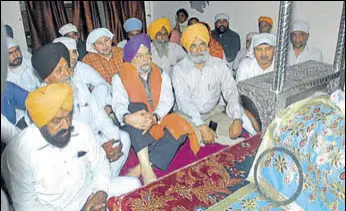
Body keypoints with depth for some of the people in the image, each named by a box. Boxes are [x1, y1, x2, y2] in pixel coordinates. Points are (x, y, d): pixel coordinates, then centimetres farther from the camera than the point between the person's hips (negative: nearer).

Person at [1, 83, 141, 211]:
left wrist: (101, 192, -13)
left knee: (133, 184, -1)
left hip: (91, 193, 6)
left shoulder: (81, 130, -9)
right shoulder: (18, 154, -22)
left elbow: (99, 163, 6)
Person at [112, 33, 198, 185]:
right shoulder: (120, 78, 4)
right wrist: (127, 117, -39)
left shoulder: (161, 75, 10)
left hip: (157, 124, 2)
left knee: (179, 129, -27)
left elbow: (167, 100, -7)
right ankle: (146, 167, -42)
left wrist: (154, 117, -29)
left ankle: (138, 170, -31)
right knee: (137, 106, -32)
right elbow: (119, 103, -14)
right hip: (133, 130, -2)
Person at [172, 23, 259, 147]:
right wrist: (203, 127, -29)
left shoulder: (219, 65, 1)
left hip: (213, 112, 3)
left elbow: (231, 91, -7)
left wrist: (237, 120, -25)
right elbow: (184, 101, -17)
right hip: (189, 116, -2)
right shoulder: (179, 69, -6)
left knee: (233, 132, -23)